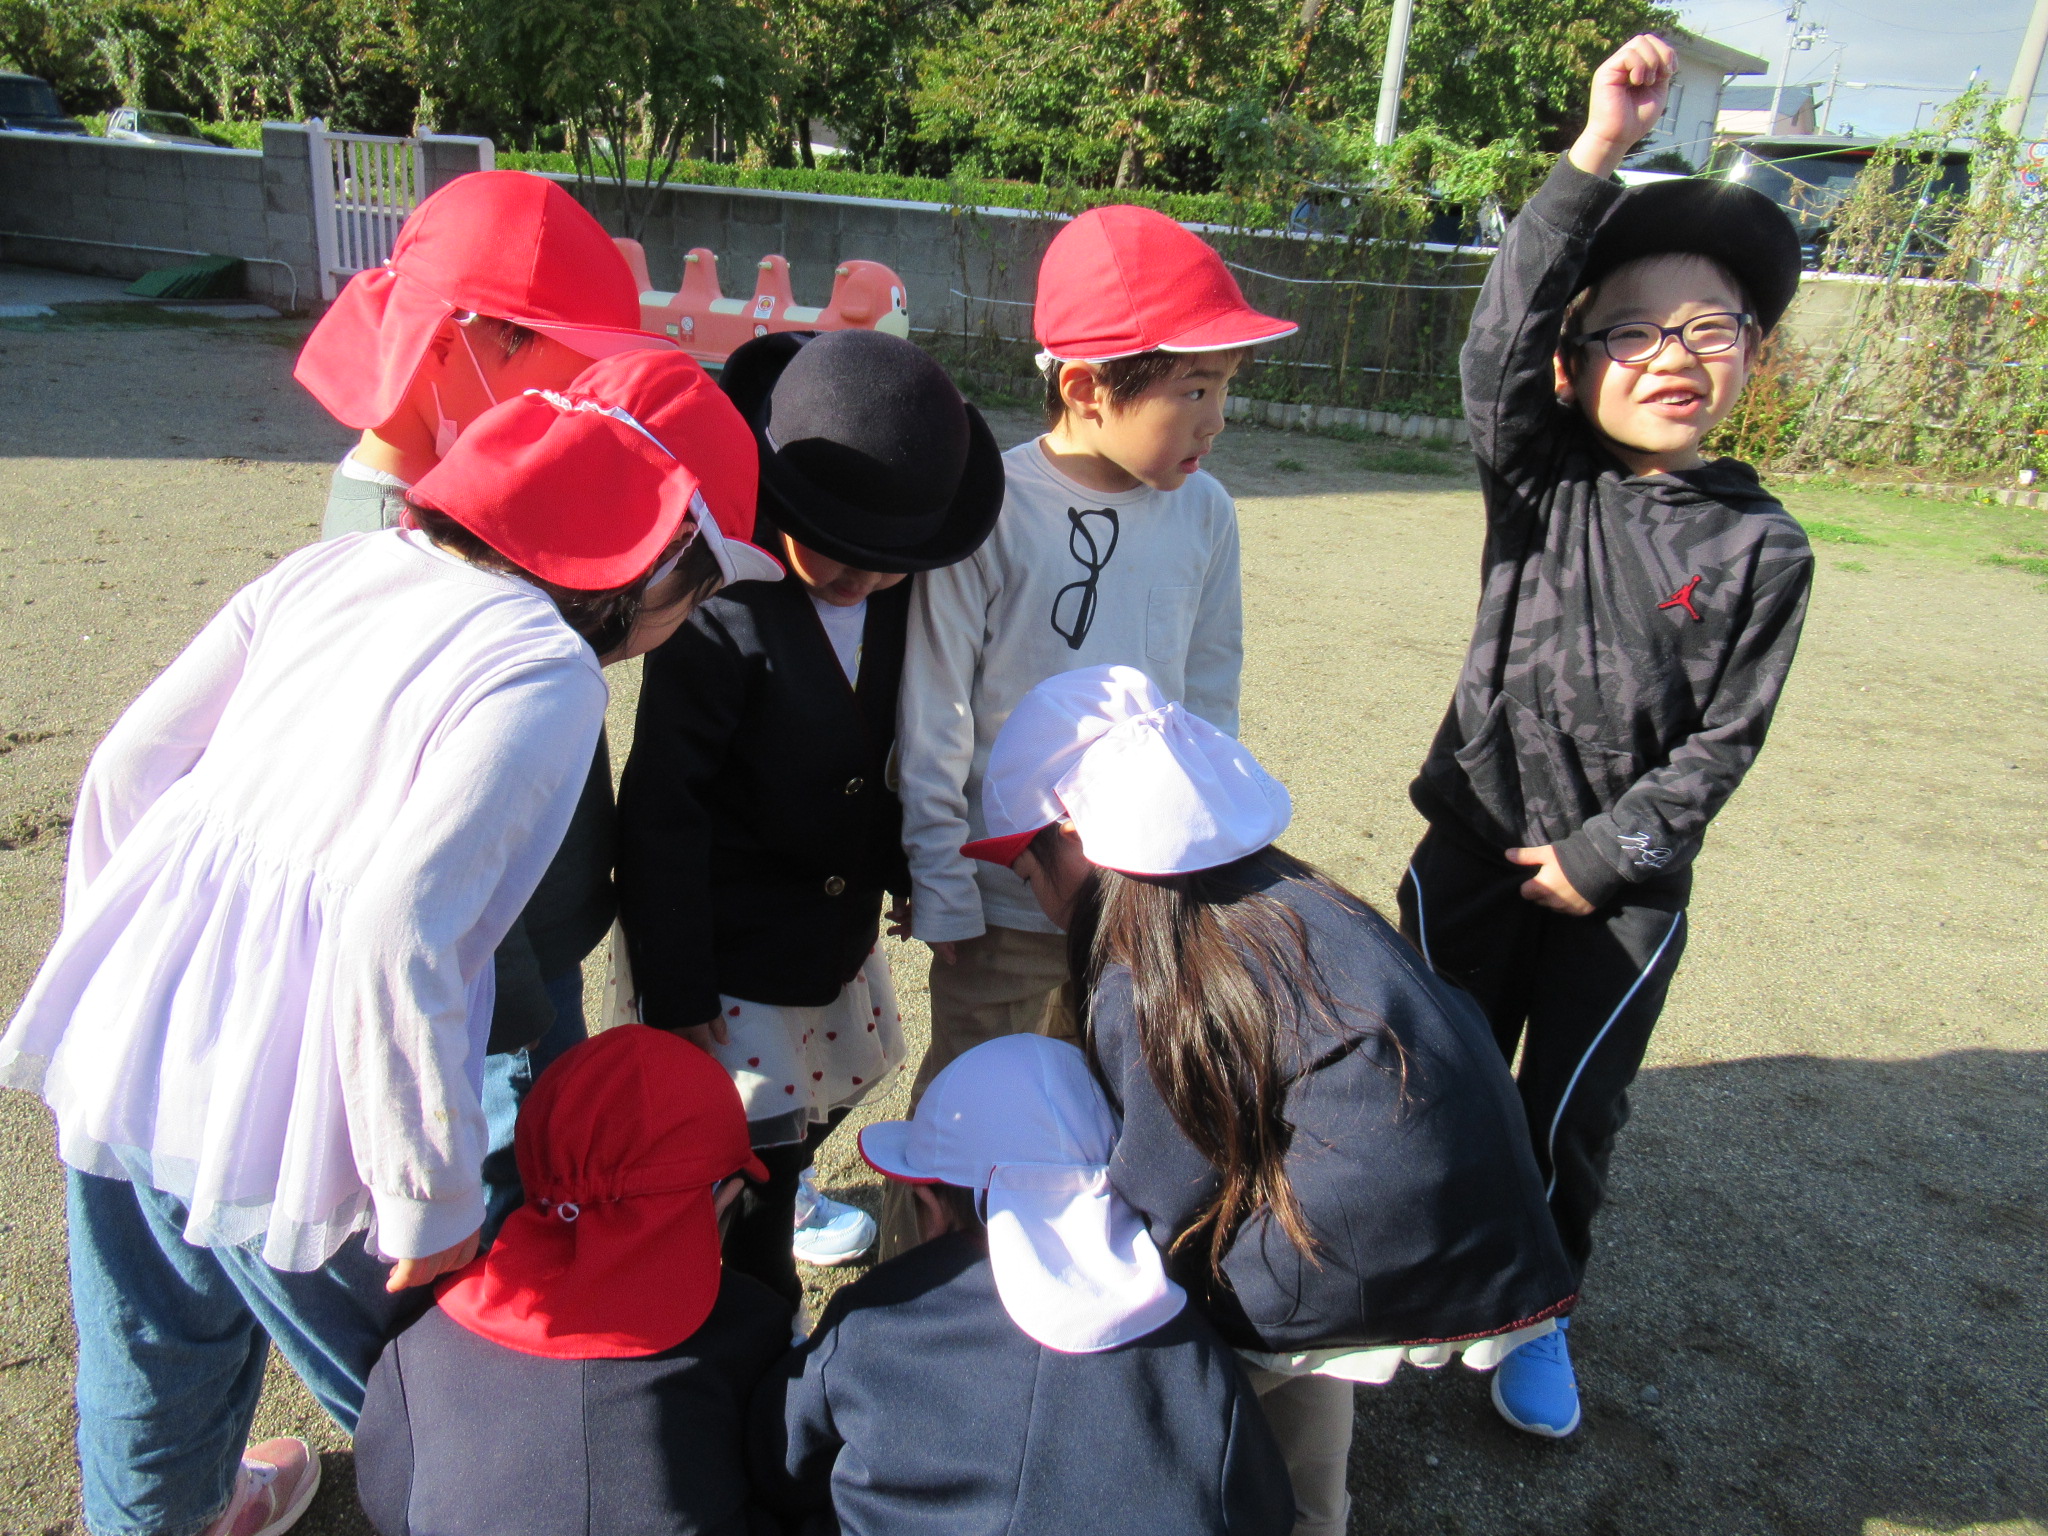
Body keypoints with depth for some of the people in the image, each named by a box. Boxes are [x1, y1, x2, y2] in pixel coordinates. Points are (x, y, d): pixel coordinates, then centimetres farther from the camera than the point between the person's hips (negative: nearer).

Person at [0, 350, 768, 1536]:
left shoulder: (339, 565, 2)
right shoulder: (543, 679, -20)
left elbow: (131, 762, 6)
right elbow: (396, 935, -27)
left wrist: (136, 955, 20)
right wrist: (433, 1205, -17)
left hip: (121, 1025, 8)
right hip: (267, 1108, -7)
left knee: (154, 1350, 33)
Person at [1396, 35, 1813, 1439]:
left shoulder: (1762, 550, -8)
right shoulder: (1540, 484, -6)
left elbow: (1720, 743, -7)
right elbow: (1499, 345, -22)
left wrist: (1599, 858, -11)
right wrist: (1596, 157, -26)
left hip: (1626, 885, 0)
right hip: (1473, 852, 1)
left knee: (1573, 1114, 13)